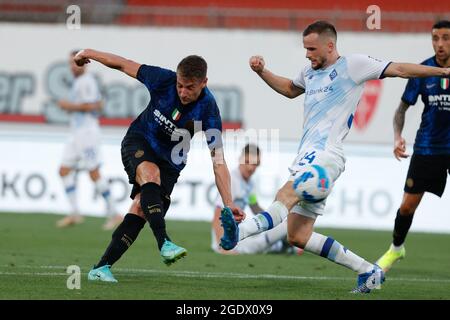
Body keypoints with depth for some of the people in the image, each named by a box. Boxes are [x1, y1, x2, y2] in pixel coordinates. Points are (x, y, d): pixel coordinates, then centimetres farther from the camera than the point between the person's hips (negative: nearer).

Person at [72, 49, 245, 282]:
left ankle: (102, 268, -7)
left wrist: (228, 204, -34)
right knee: (150, 173, -34)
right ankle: (164, 244, -47)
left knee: (140, 209, -15)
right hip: (138, 142, -1)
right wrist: (89, 53, 5)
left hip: (170, 162, 1)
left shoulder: (208, 111, -25)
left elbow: (218, 161, -26)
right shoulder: (164, 80, -23)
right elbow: (123, 64, -7)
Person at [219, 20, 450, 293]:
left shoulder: (353, 64, 1)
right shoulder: (311, 72, 23)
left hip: (326, 154, -9)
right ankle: (368, 271, 9)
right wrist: (262, 72, 29)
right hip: (307, 156, 9)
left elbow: (399, 69, 0)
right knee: (298, 237, 2)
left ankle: (239, 232, -59)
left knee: (286, 196, -33)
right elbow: (290, 89, 43)